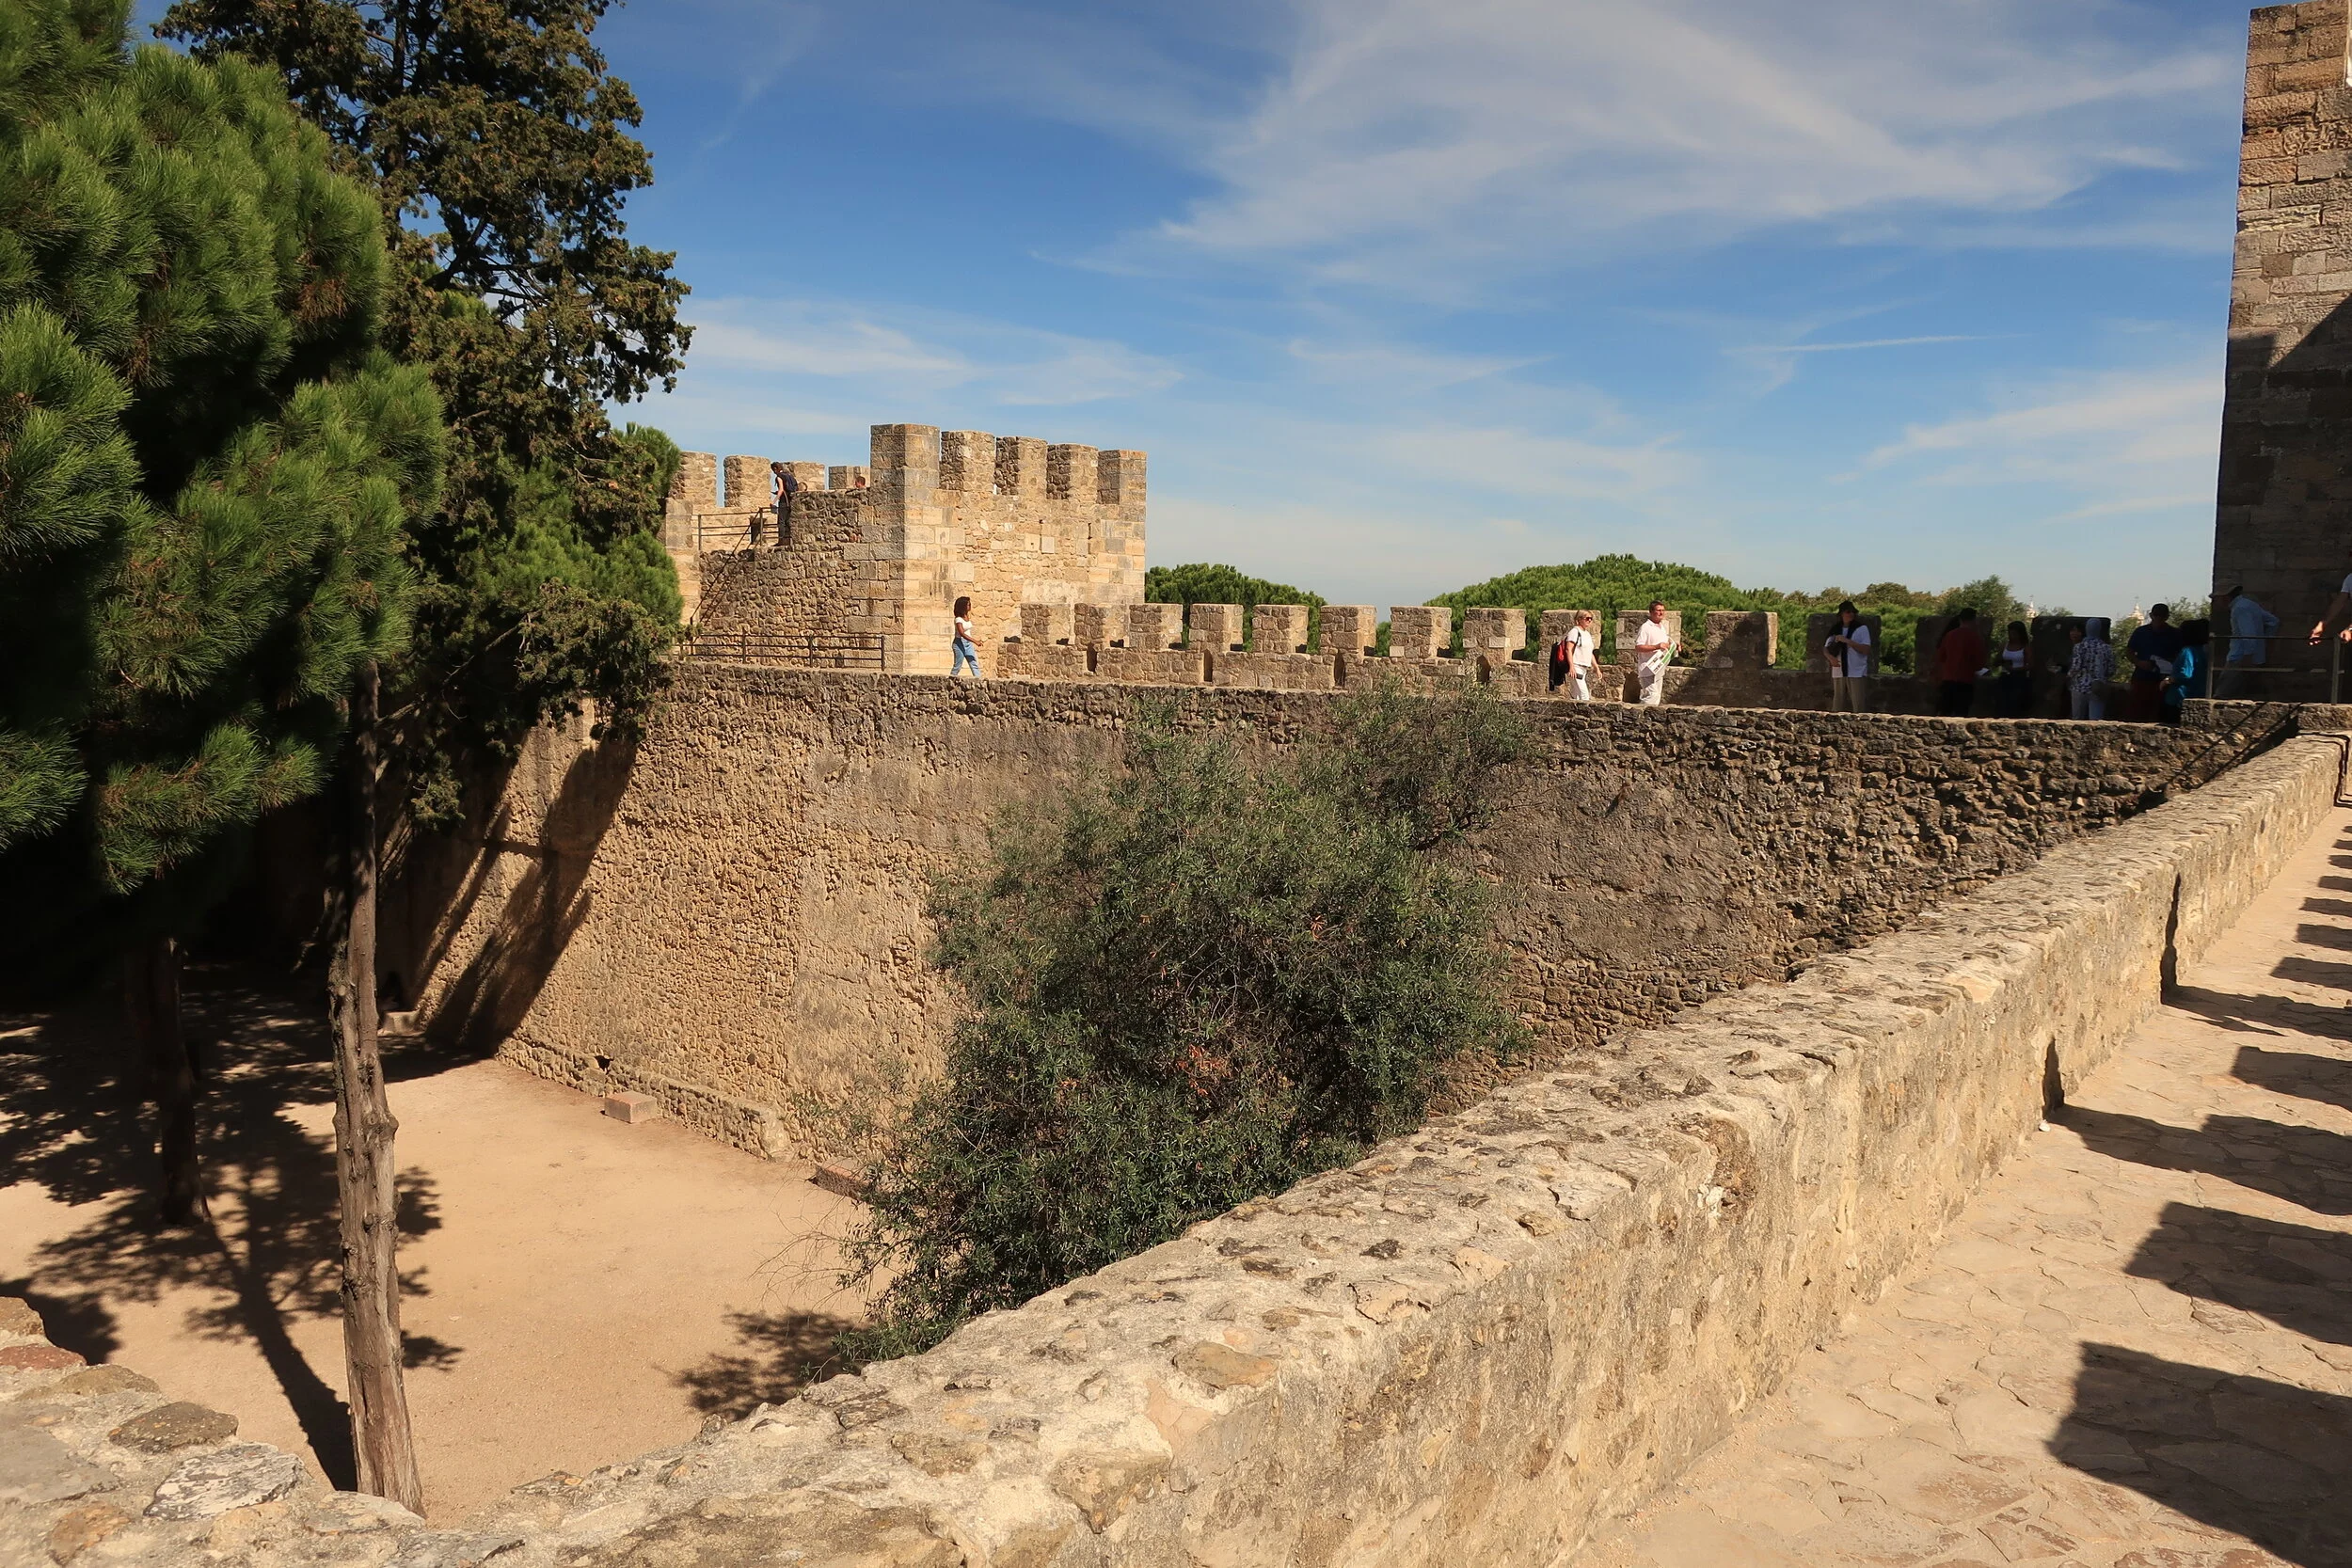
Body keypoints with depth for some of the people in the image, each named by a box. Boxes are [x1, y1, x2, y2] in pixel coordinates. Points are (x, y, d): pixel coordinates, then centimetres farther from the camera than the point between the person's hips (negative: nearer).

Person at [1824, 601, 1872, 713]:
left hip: (1857, 674, -4)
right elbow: (1826, 648, 14)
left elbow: (1865, 650, -8)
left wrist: (1847, 641, -16)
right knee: (1837, 707, 7)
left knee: (1859, 708, -8)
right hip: (1838, 673, 4)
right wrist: (1831, 658, -8)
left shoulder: (1862, 629, 1)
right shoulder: (1835, 630, 11)